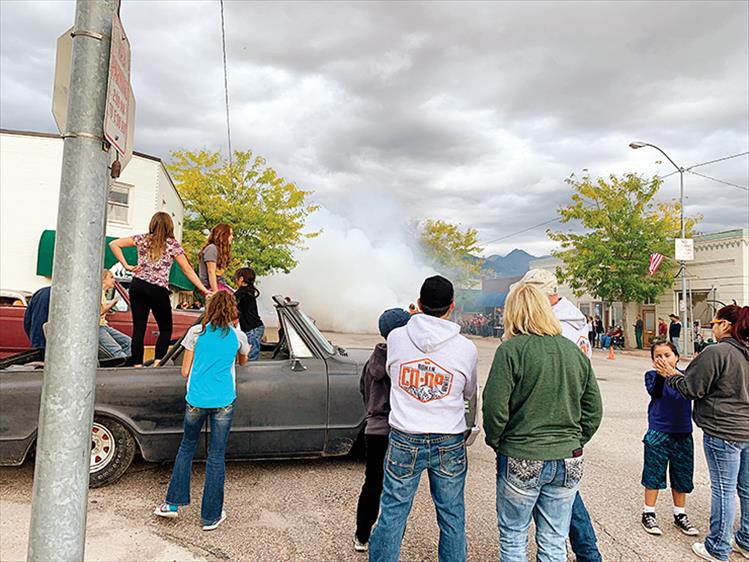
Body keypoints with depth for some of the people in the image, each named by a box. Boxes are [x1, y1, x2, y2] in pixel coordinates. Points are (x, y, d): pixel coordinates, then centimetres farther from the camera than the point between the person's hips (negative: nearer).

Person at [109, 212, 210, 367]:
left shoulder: (142, 239, 9)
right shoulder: (173, 244, 1)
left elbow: (113, 244, 8)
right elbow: (187, 270, 1)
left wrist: (126, 265, 6)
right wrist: (203, 289, 4)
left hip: (138, 286, 3)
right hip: (158, 290, -3)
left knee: (138, 328, 5)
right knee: (166, 328, 11)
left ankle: (137, 365, 3)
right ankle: (157, 363, 1)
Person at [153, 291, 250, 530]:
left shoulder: (195, 332, 0)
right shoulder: (238, 335, 1)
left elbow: (185, 372, 3)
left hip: (196, 400, 1)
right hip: (223, 402, 0)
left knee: (187, 446, 22)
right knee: (216, 456, 8)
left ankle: (173, 503, 26)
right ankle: (211, 516, 18)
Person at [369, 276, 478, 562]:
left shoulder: (396, 337, -8)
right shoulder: (466, 348, -9)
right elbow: (469, 393, 8)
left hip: (404, 442, 0)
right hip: (450, 445, 0)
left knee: (392, 513, 14)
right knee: (452, 517, 16)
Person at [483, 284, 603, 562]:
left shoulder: (511, 350, -13)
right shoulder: (575, 351, 4)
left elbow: (495, 408, -16)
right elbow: (593, 411, 8)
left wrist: (495, 442, 0)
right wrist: (574, 443, 16)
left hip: (521, 461, -5)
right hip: (568, 463, 5)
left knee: (513, 539, 14)